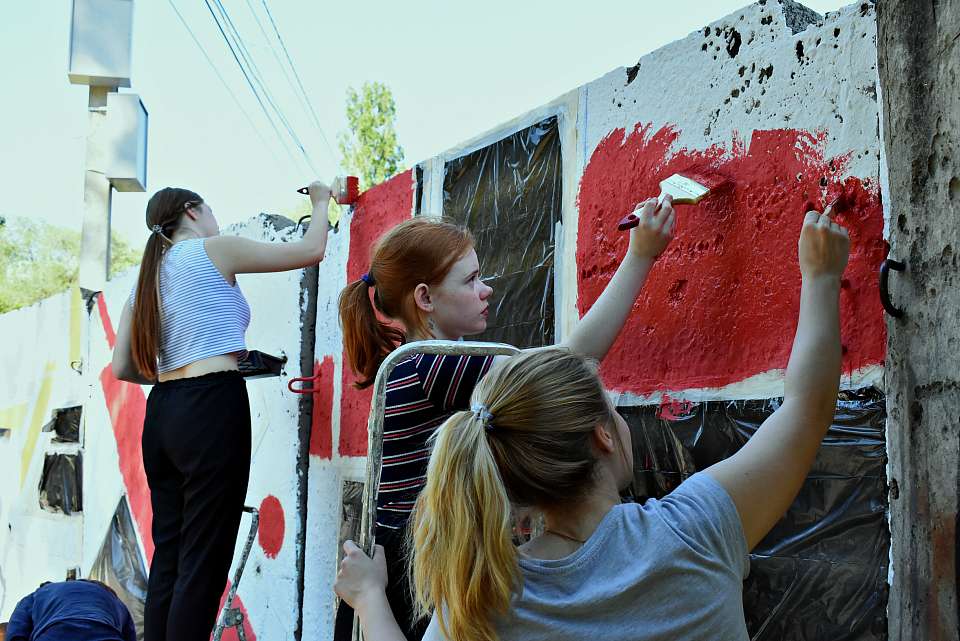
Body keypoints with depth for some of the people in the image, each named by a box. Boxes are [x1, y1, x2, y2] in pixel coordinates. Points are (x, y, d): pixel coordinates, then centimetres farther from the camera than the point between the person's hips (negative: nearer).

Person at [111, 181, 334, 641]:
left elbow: (122, 368, 15)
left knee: (167, 558, 10)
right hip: (212, 408, -8)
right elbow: (311, 250, 5)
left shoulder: (147, 279, 19)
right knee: (202, 564, -6)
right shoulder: (214, 250, 0)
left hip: (161, 412, 8)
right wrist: (320, 203, 23)